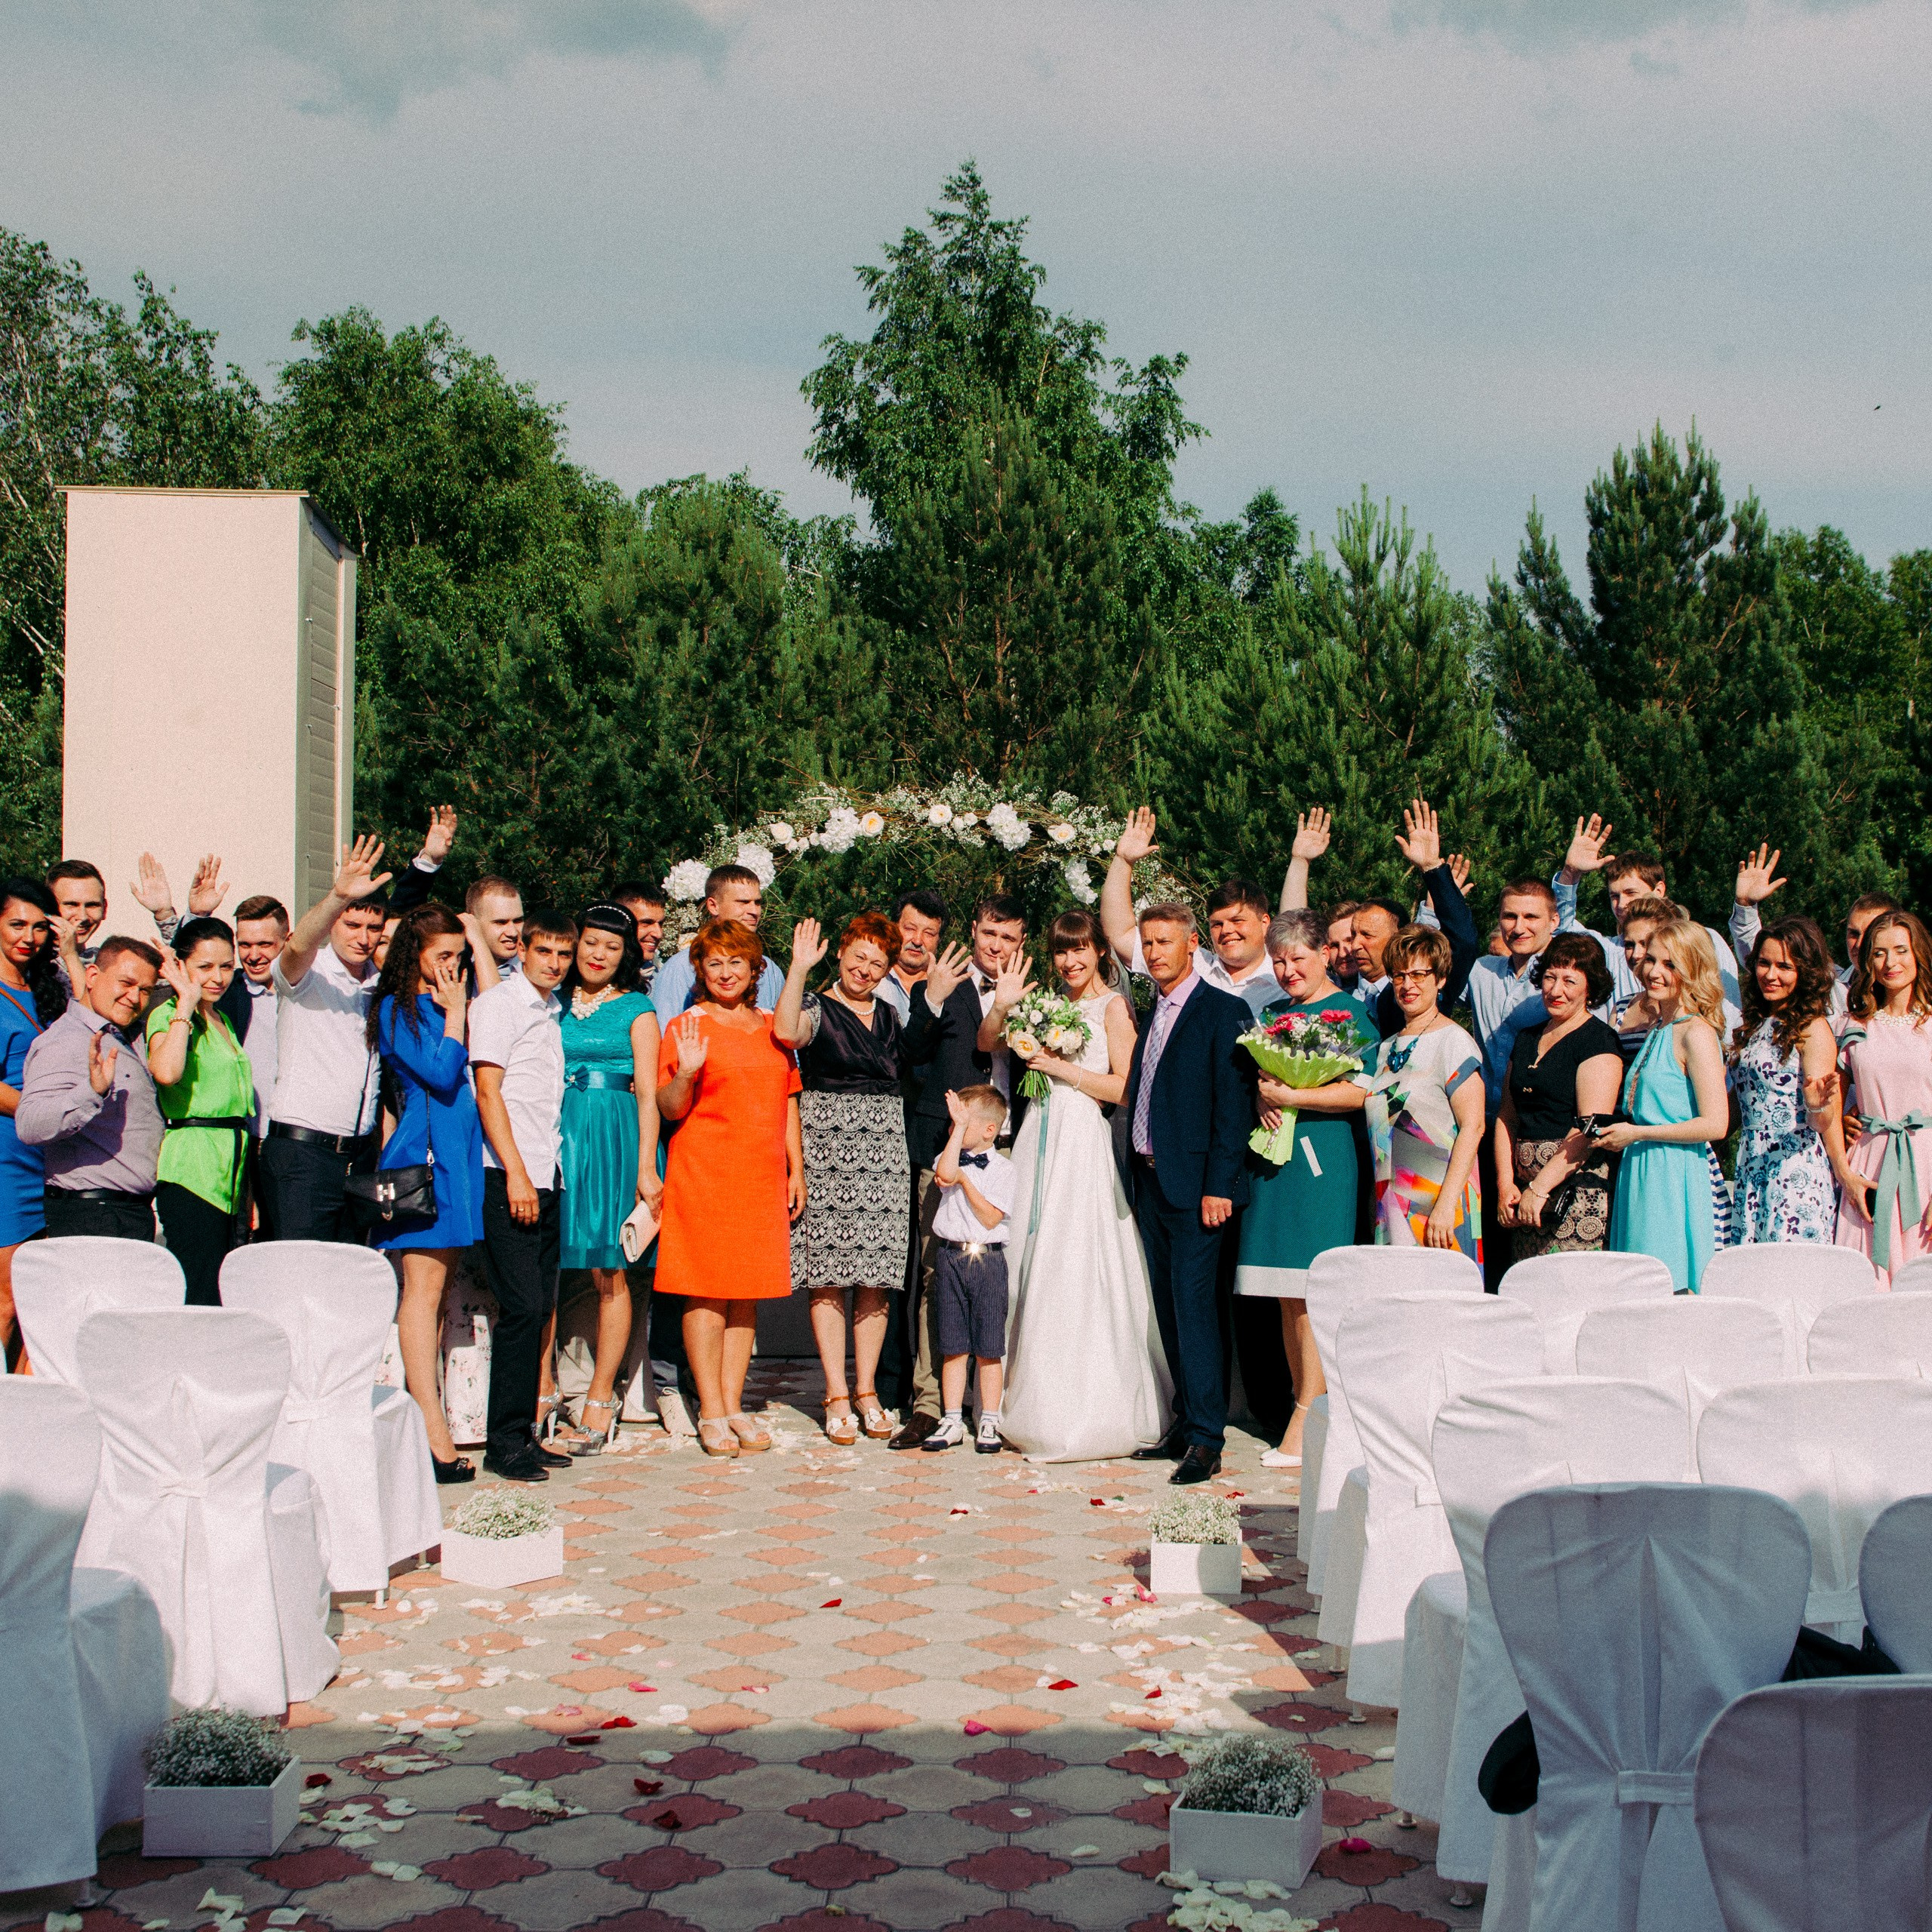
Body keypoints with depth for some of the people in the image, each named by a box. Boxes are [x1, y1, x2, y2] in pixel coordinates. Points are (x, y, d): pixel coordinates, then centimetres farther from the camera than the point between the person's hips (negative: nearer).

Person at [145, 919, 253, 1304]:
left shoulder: (223, 1020, 19)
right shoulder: (168, 1015, -5)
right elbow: (166, 1072, -28)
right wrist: (187, 1002, -15)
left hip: (231, 1170, 8)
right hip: (191, 1169, -8)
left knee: (220, 1295, 6)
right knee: (201, 1302, -12)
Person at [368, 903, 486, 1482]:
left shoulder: (451, 1005, 17)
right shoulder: (397, 1010, -5)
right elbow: (441, 1072, -16)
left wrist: (460, 1006, 7)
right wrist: (455, 1012, -6)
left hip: (457, 1154, 8)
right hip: (423, 1150, -8)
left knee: (437, 1288, 7)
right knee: (424, 1287, -8)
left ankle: (425, 1418, 11)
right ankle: (433, 1433, -11)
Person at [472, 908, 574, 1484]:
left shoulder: (553, 1012, 18)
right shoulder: (498, 1002, -4)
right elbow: (487, 1090, -11)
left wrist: (544, 1173, 12)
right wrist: (516, 1172, -16)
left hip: (545, 1177, 7)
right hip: (508, 1177, -7)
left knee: (540, 1308, 7)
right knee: (522, 1307, -10)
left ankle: (522, 1432, 14)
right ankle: (505, 1442, -4)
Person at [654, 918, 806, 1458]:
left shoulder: (771, 1029, 15)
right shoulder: (687, 1028, 0)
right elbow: (669, 1109, -3)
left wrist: (796, 1168, 12)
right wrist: (686, 1072, -22)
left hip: (763, 1178, 5)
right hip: (703, 1172, -5)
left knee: (748, 1292, 6)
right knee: (707, 1291, -4)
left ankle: (734, 1406, 12)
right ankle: (711, 1414, 2)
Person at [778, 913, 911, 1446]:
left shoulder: (889, 1017, 17)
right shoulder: (818, 1007, 0)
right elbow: (786, 1031, -23)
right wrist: (799, 967, -24)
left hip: (884, 1152, 4)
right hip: (827, 1149, -4)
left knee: (876, 1278, 3)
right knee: (829, 1276, -4)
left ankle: (867, 1390, 11)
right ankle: (837, 1396, 1)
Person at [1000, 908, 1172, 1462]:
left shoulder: (1113, 1006, -1)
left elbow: (1124, 1087, -9)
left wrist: (1060, 1067, -11)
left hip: (1083, 1143, -6)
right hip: (1041, 1139, 6)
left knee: (1076, 1270, -7)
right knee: (1033, 1265, 4)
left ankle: (1085, 1413, 1)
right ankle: (1036, 1403, 12)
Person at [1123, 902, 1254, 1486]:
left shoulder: (1224, 1011, -7)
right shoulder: (1149, 1015, 16)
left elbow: (1234, 1102, -12)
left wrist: (1218, 1185, -17)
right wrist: (1135, 1174, 11)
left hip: (1193, 1182, -8)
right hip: (1149, 1176, 8)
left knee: (1193, 1300, -11)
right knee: (1168, 1305, 10)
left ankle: (1206, 1441, -8)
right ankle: (1185, 1425, 18)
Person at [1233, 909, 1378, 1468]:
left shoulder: (1349, 1013, -2)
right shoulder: (1272, 1014, 18)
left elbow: (1361, 1091, -11)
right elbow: (1251, 1074, 20)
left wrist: (1292, 1098, -15)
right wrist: (1262, 1099, -2)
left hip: (1324, 1161, -6)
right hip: (1273, 1160, 7)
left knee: (1314, 1295, -8)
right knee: (1287, 1297, 5)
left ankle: (1305, 1428, -8)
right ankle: (1308, 1412, 11)